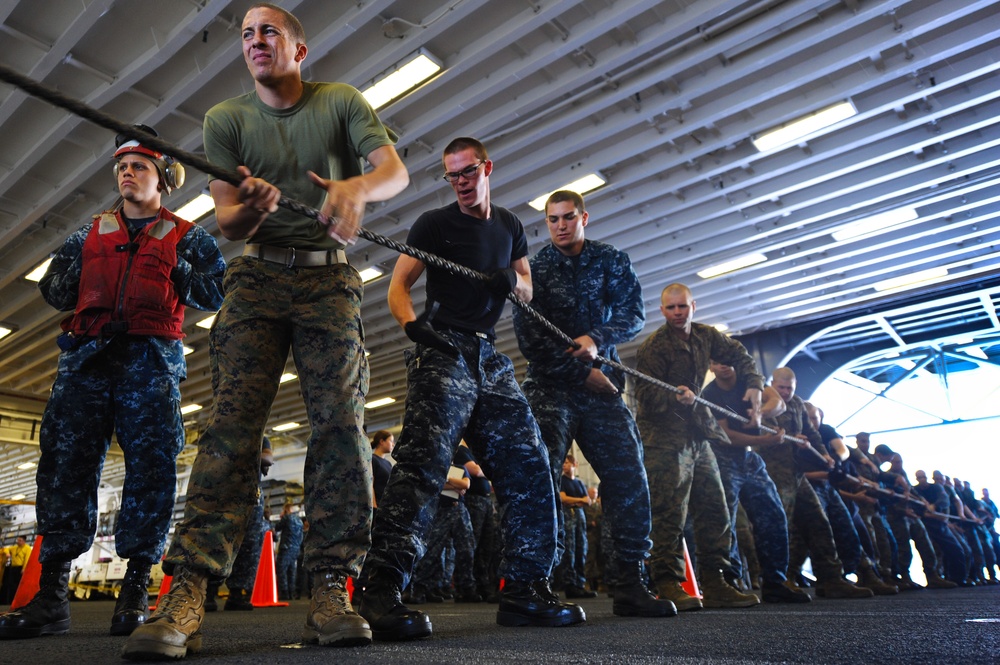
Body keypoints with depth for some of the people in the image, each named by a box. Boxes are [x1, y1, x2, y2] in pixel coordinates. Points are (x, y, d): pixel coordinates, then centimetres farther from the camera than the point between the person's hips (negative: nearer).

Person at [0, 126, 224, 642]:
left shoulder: (186, 237, 16)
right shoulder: (91, 233, 26)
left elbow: (216, 293, 7)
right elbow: (57, 294, 21)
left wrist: (174, 269, -6)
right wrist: (69, 260, 2)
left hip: (151, 357, -3)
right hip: (86, 354, 3)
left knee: (151, 464, -10)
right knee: (66, 460, -5)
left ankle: (135, 593, -5)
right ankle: (51, 592, -1)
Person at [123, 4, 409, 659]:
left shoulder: (342, 101, 9)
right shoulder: (226, 119, 11)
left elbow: (396, 170, -5)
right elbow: (227, 223, 3)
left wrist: (358, 187, -29)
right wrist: (251, 207, -22)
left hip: (331, 275, 0)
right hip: (258, 273, 1)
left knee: (340, 419, -13)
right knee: (234, 415, -14)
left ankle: (332, 589, -11)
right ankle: (188, 593, -17)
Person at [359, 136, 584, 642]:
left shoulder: (510, 225, 21)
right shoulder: (434, 224, 6)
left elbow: (528, 289, 23)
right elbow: (398, 285, -1)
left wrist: (513, 281, -1)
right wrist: (411, 321, -22)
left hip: (488, 357, 6)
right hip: (442, 350, -5)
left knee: (528, 464, 0)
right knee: (424, 458, -23)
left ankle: (524, 590, 7)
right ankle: (383, 591, -26)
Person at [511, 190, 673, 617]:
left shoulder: (612, 261, 11)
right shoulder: (533, 269, 5)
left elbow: (633, 314, 1)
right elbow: (528, 336, -5)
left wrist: (597, 339, -20)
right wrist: (583, 372, -11)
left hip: (601, 383, 2)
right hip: (550, 385, -2)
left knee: (629, 476, -7)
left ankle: (631, 585, 0)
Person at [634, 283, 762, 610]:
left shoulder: (705, 336, 10)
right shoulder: (653, 346, -11)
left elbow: (739, 355, 21)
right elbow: (645, 393, -17)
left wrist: (754, 385, 5)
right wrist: (675, 396, -36)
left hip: (698, 434, 8)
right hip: (665, 436, -8)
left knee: (715, 511, 8)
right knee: (670, 512, -14)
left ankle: (714, 584, 15)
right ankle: (669, 585, -10)